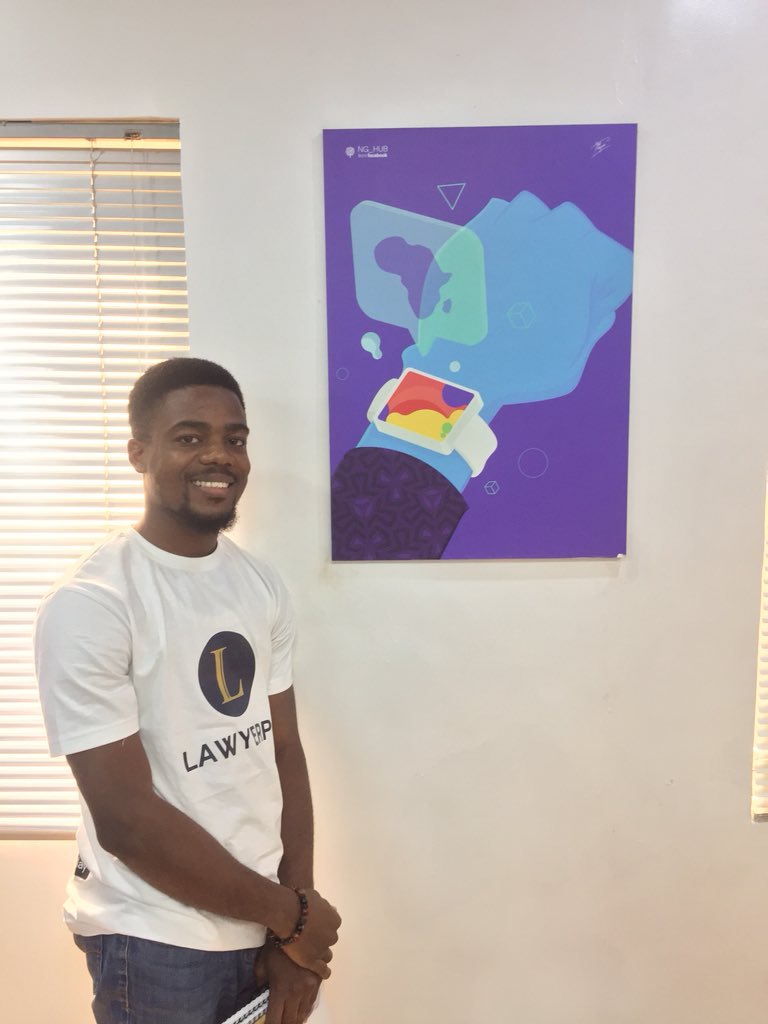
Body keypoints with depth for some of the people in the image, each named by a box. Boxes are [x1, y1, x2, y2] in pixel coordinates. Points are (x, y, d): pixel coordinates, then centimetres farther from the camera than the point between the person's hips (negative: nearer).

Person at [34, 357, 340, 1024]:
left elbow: (284, 752, 0)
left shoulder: (262, 588, -1)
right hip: (157, 948, -4)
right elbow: (126, 818, -19)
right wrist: (290, 913, -11)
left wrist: (293, 938, -5)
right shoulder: (87, 607, -19)